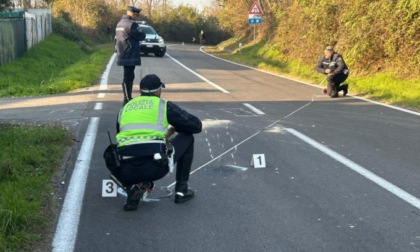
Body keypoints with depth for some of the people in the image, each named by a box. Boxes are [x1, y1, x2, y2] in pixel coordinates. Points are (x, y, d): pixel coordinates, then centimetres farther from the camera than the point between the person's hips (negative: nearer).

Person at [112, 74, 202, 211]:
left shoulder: (125, 108, 24)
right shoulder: (164, 105, 12)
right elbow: (196, 125, 15)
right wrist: (174, 128, 34)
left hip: (126, 172, 3)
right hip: (155, 165, -3)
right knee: (187, 138, 23)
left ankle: (133, 187, 9)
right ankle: (181, 191, 24)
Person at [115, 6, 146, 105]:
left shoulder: (120, 23, 16)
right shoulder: (131, 24, -16)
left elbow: (117, 38, 21)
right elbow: (141, 36, -11)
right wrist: (142, 33, 8)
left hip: (123, 55, 10)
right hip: (130, 56, -10)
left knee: (129, 76, 17)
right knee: (128, 78, -8)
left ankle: (128, 98, 23)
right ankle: (127, 100, -7)